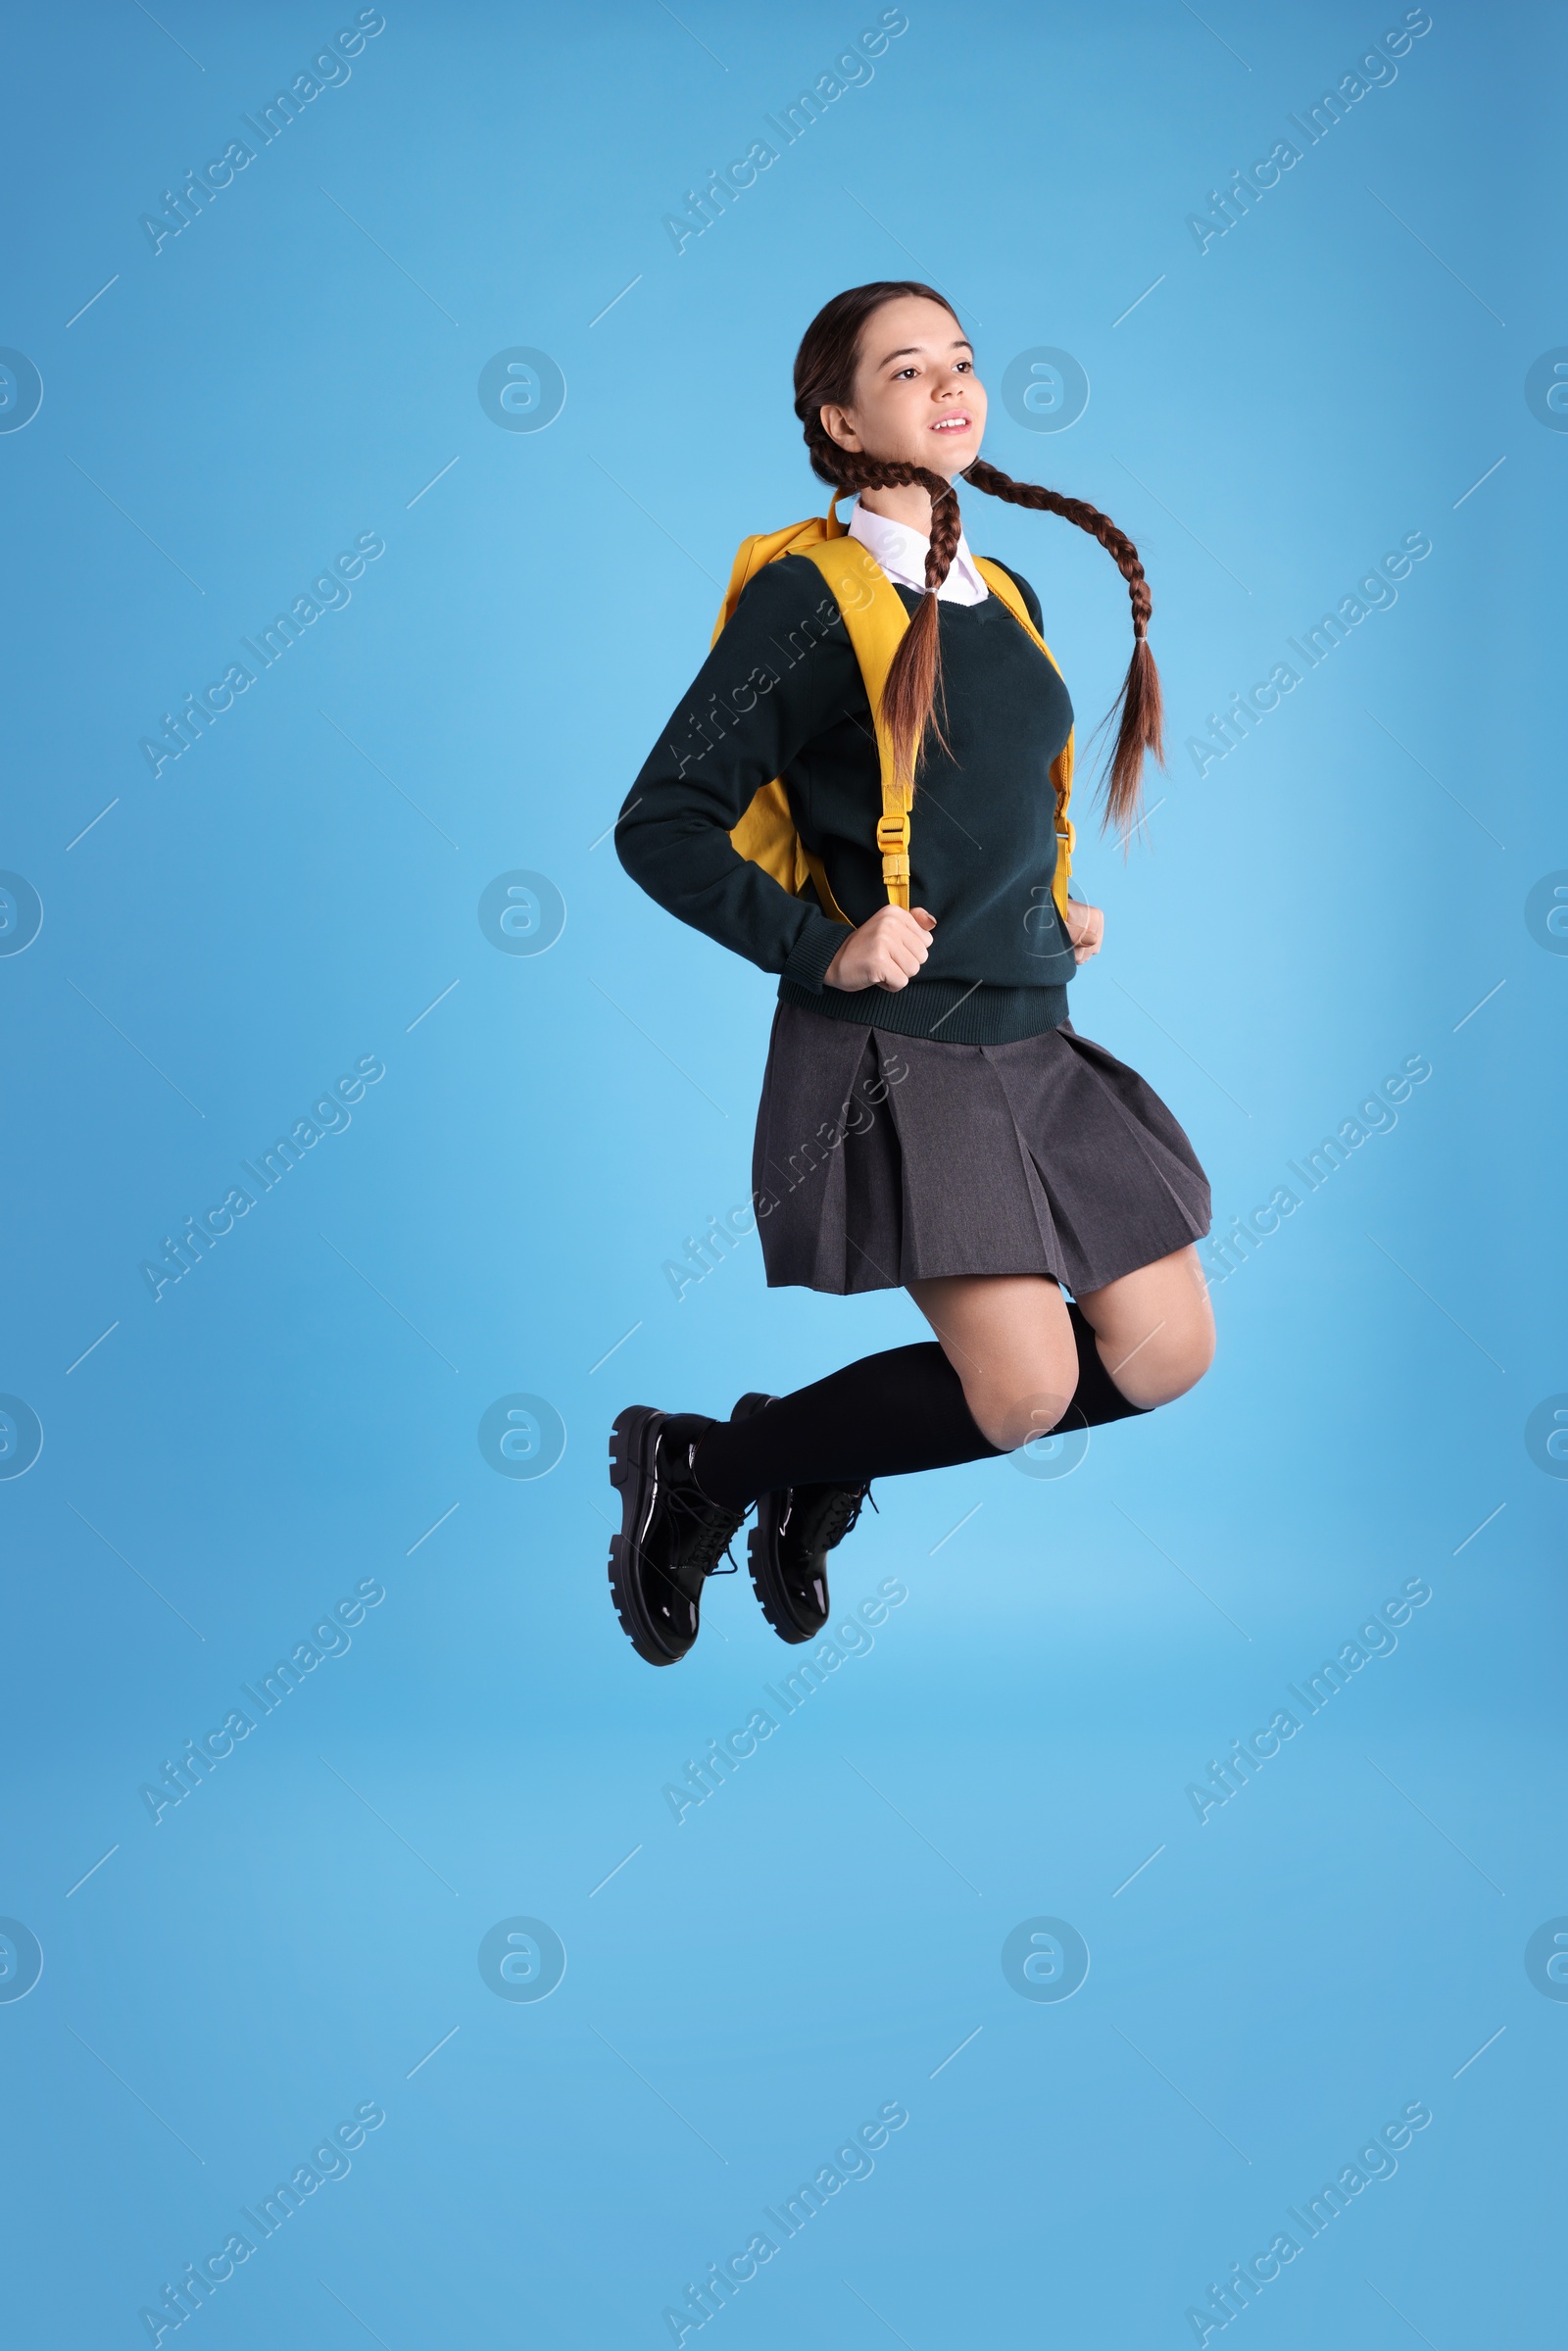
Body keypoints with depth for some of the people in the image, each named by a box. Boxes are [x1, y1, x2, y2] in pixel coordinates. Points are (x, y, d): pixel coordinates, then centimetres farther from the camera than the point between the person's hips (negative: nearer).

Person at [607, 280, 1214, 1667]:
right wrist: (818, 950, -17)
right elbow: (662, 826, -10)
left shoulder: (1008, 600, 14)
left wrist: (1065, 910, 12)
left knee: (1165, 1357, 5)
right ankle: (697, 1468, 5)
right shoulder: (808, 598, -8)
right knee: (1025, 1388, -15)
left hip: (1035, 1035, 8)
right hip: (894, 1049, -8)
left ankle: (821, 1472, 18)